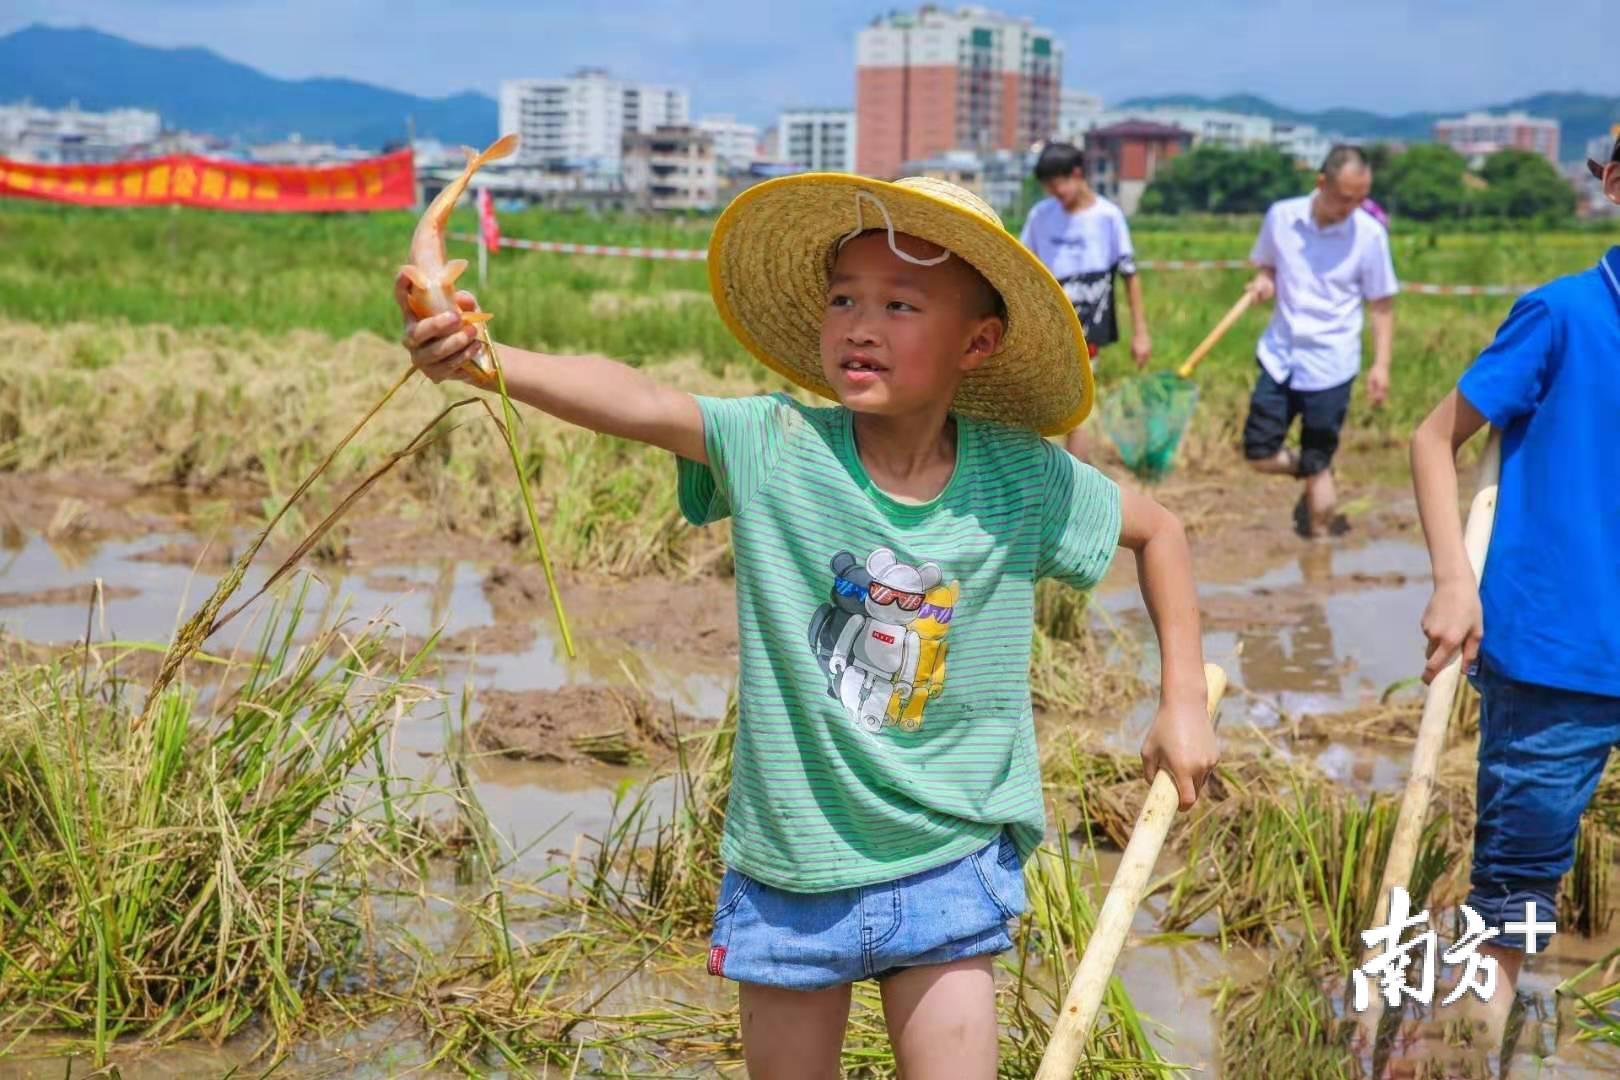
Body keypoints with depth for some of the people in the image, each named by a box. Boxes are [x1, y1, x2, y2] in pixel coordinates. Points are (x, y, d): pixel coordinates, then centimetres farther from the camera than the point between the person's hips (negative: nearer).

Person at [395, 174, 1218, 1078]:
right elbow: (638, 401, -29)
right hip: (788, 871, 1)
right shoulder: (772, 446, -11)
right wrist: (483, 359, -45)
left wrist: (1184, 700, 6)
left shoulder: (1022, 478, -7)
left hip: (946, 870, 0)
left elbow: (1158, 530, 10)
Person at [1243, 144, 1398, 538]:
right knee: (1259, 454, 5)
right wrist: (1263, 282, -10)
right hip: (1280, 357, 3)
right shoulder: (1281, 217, -4)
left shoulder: (1369, 234, -11)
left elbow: (1382, 305, -3)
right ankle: (1315, 474, 34)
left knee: (1316, 466, 1)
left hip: (1330, 366, -3)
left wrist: (1381, 365, -9)